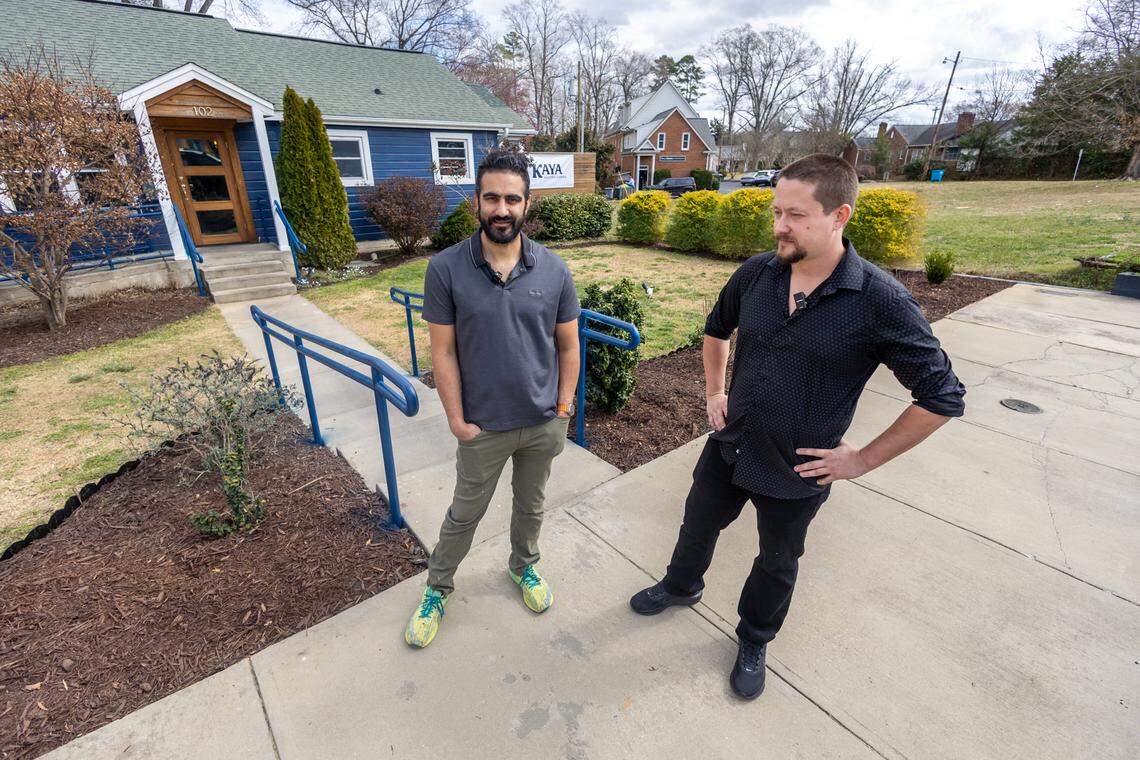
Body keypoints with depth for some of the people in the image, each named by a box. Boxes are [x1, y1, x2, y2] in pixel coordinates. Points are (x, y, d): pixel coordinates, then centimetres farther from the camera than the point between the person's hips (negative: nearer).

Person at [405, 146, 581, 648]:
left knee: (530, 506, 24)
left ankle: (524, 566, 53)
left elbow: (567, 346, 0)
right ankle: (437, 588, 45)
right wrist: (457, 419, -9)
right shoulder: (446, 269, -13)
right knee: (465, 513, 18)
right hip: (483, 428, -1)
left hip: (543, 424, 2)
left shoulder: (554, 271, -8)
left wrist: (563, 408, -1)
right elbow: (443, 352, -10)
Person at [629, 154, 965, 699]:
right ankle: (681, 586, 56)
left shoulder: (880, 301, -21)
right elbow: (716, 329, 12)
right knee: (698, 525, 24)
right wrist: (714, 393, 6)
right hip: (729, 445, 4)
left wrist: (863, 460, -13)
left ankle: (754, 641, 49)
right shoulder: (756, 274, -9)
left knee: (777, 563, 21)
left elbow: (942, 396, -14)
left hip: (797, 471, -3)